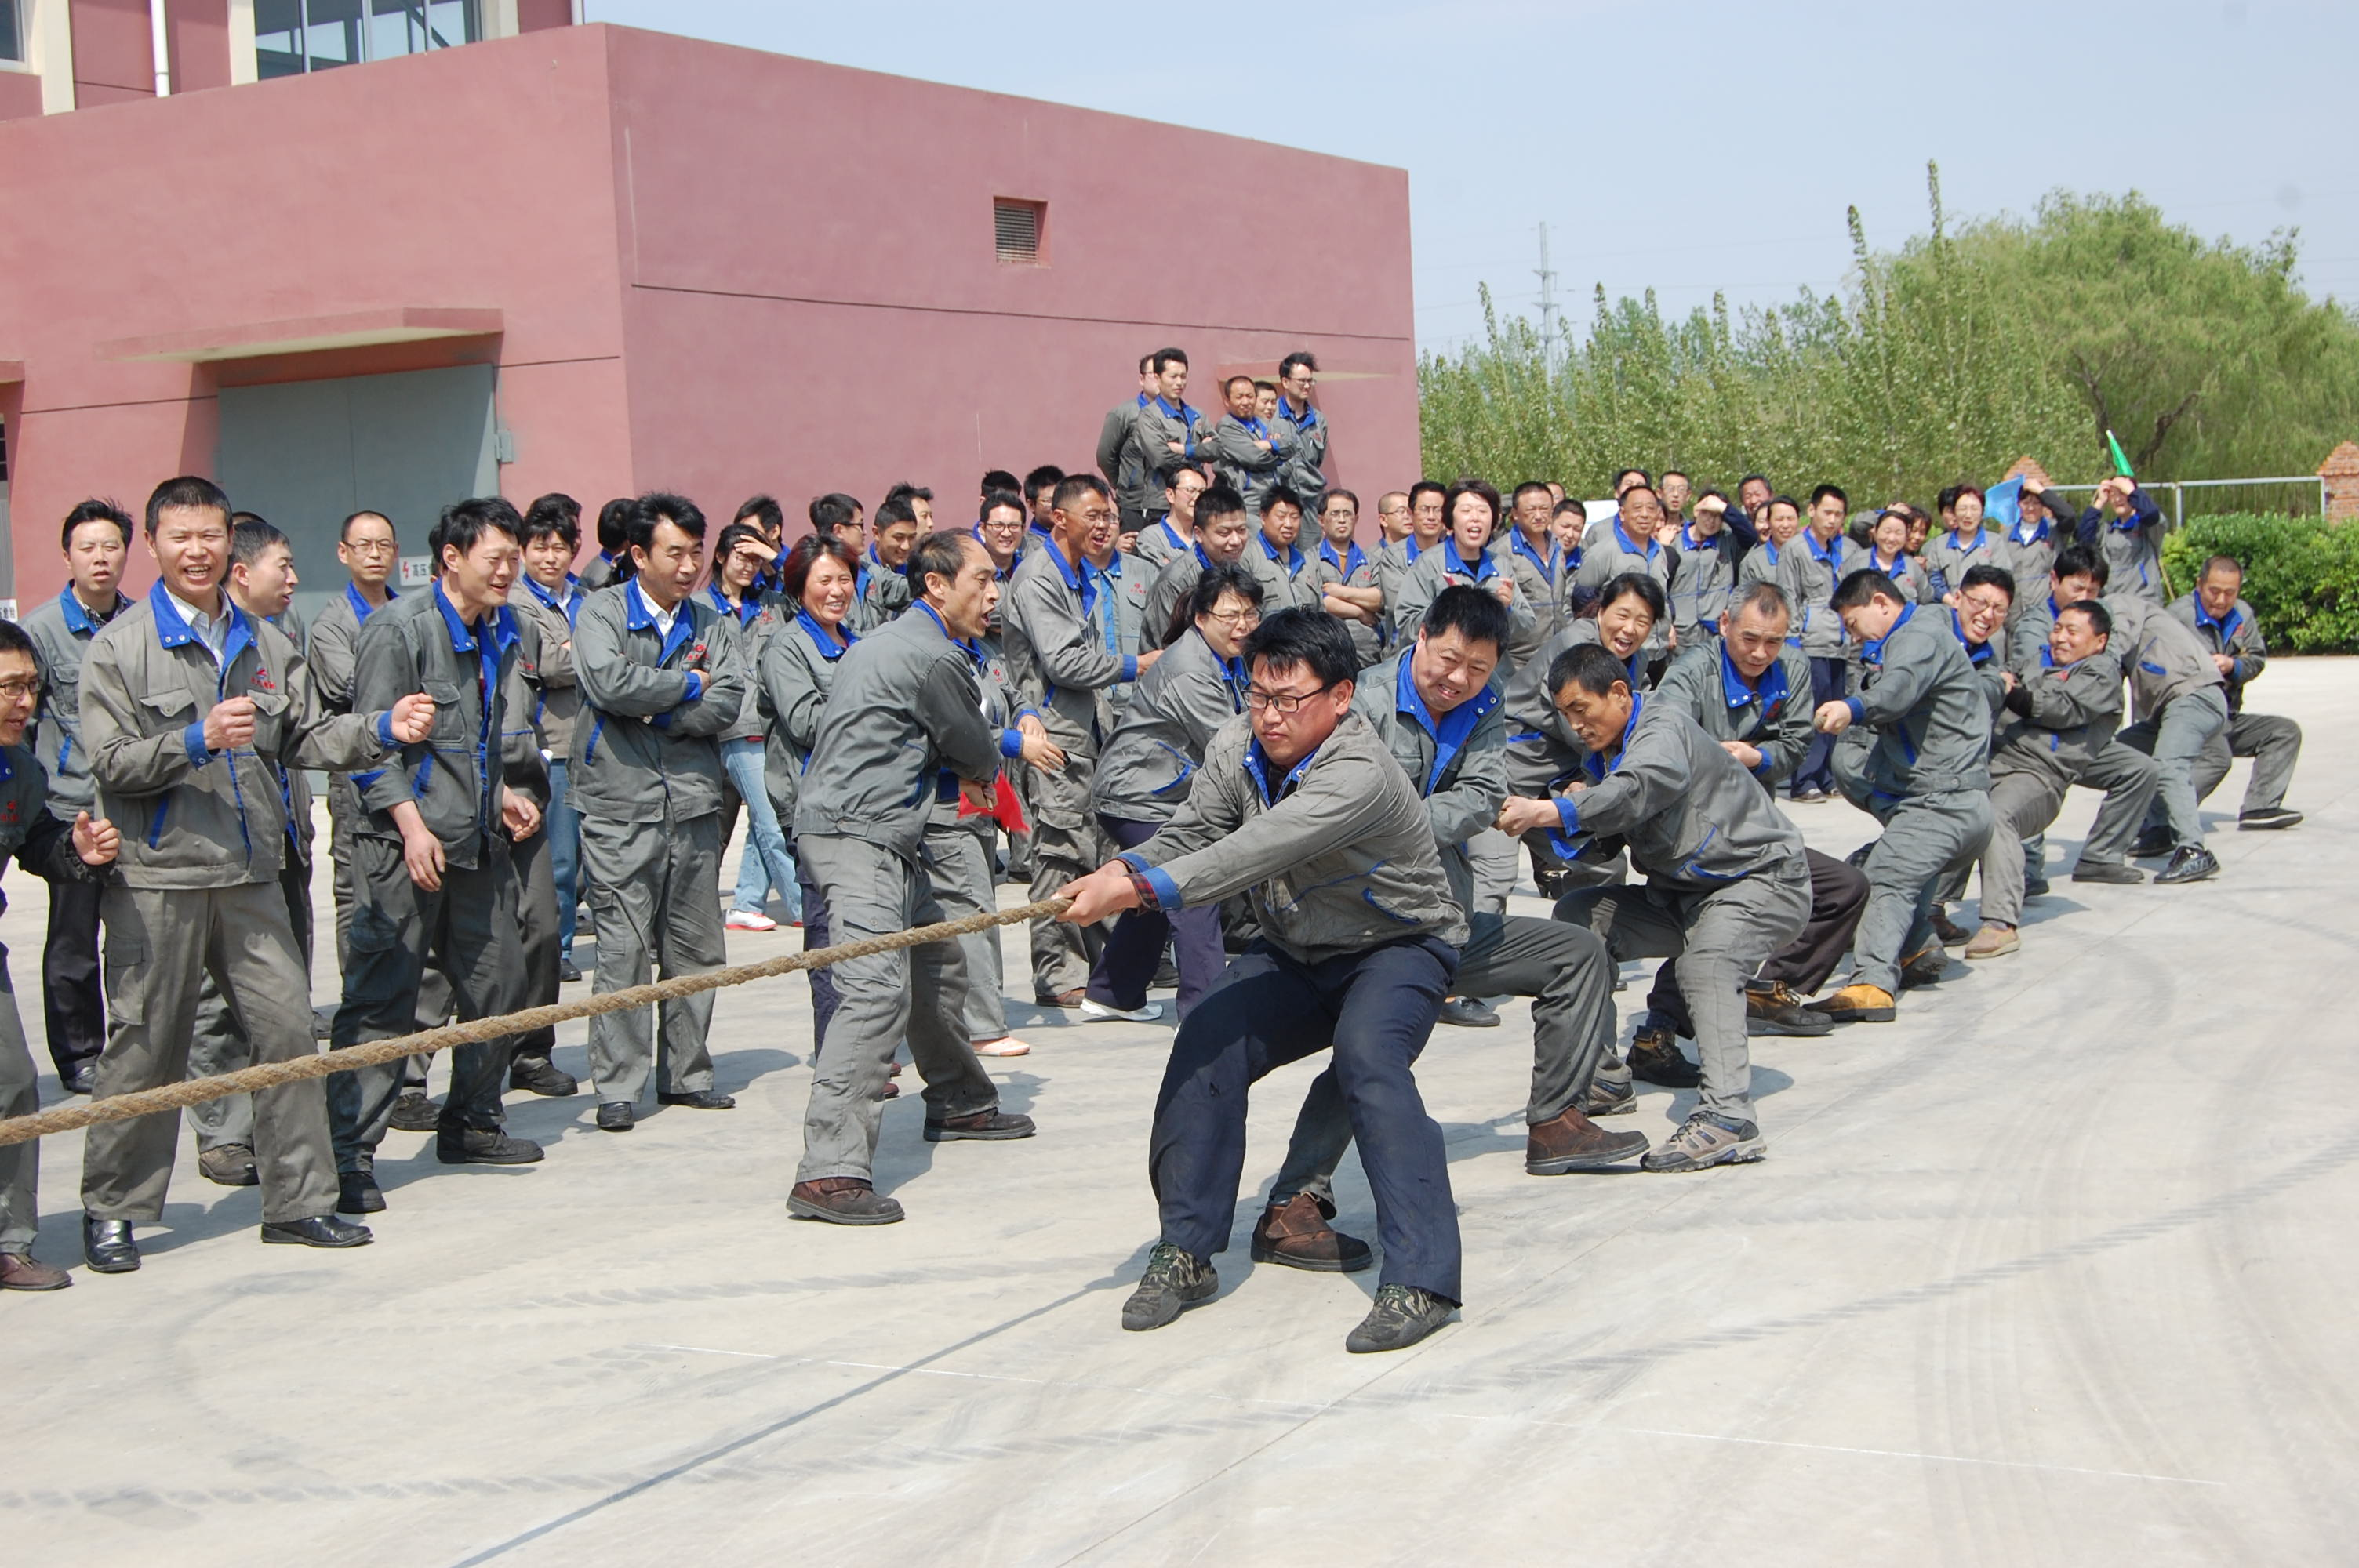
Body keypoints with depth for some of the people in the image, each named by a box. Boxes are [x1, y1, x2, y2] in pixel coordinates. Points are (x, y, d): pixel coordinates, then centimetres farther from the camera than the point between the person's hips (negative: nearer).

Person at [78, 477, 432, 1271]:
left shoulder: (264, 644, 14)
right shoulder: (119, 646, -2)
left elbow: (309, 735, 9)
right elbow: (112, 762, -9)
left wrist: (384, 728, -6)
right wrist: (200, 740, -22)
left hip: (251, 876, 5)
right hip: (158, 880, -4)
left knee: (288, 1027, 2)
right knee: (146, 1045, 1)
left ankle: (298, 1199, 13)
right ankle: (110, 1211, 15)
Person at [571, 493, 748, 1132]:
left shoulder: (710, 621, 11)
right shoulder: (603, 612, 0)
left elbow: (727, 703, -1)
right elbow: (609, 683, -18)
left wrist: (654, 710, -12)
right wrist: (688, 684, -6)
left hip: (694, 799, 4)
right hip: (621, 803, -4)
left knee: (696, 947, 8)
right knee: (624, 948, -4)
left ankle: (686, 1073, 18)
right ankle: (617, 1086, 1)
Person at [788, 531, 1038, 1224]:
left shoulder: (887, 641, 21)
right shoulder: (935, 657, -12)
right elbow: (978, 755, 2)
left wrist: (961, 774, 16)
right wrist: (981, 773, 23)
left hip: (883, 836, 11)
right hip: (855, 835, -11)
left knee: (937, 964, 23)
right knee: (879, 990, -22)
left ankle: (960, 1105, 42)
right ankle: (829, 1173, -30)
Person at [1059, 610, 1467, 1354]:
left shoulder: (1359, 774, -32)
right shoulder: (1235, 747, -8)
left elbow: (1258, 852, -43)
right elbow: (1190, 835, -12)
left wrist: (1140, 889, -52)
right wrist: (1124, 869, -35)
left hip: (1399, 944, -6)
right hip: (1293, 950, 7)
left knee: (1367, 1057, -33)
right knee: (1206, 1043, -14)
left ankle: (1422, 1280, -32)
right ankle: (1185, 1252, -1)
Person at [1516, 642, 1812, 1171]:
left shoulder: (1663, 727, -18)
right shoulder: (1603, 757, 11)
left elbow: (1641, 789, -41)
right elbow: (1602, 841, 6)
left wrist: (1548, 812, -51)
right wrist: (1577, 817, -17)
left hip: (1763, 877, -9)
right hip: (1683, 892, 10)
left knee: (1705, 963, -36)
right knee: (1577, 915, 0)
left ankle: (1728, 1118, -49)